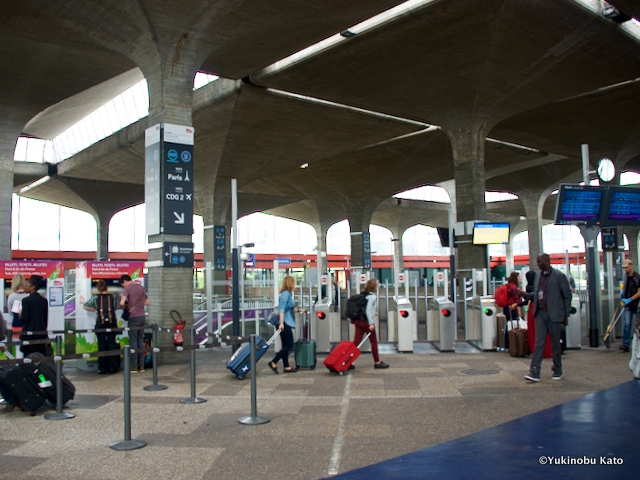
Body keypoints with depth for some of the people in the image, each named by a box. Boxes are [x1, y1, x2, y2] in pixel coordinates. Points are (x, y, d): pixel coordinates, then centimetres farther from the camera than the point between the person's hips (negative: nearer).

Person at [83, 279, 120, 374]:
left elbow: (85, 306, 2)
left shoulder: (95, 298, 0)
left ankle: (102, 369, 6)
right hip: (112, 323, 1)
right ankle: (113, 367, 9)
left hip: (100, 324, -1)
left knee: (101, 345, 4)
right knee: (112, 344, 7)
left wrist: (95, 310, 12)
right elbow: (114, 309, 5)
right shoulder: (112, 297, 2)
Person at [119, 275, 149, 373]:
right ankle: (141, 365, 12)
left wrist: (124, 306, 0)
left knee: (133, 341, -1)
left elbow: (122, 303, -20)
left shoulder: (128, 288, -8)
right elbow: (147, 303, 21)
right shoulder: (141, 287, 13)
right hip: (142, 316, 6)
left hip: (133, 317, -6)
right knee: (141, 341, 10)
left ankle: (134, 366, 2)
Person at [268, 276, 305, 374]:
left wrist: (299, 310, 36)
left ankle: (286, 367, 16)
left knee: (286, 345, 11)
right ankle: (273, 363, -4)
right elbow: (282, 309, -21)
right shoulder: (285, 294, -13)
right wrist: (281, 323, -27)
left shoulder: (288, 294, 15)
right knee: (289, 345, -6)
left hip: (286, 323, 10)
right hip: (284, 323, -10)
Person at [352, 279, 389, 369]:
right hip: (367, 321, -7)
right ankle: (377, 362, 17)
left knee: (356, 341, 3)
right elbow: (368, 311, -20)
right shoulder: (373, 296, -11)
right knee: (374, 342, 8)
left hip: (358, 321, 7)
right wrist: (371, 323, -21)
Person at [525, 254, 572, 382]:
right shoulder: (538, 276, 11)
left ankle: (557, 370, 23)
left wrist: (566, 315, -4)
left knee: (555, 343, 7)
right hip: (540, 313, 4)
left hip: (554, 314, -4)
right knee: (539, 342, -2)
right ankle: (534, 372, -5)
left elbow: (567, 295, -4)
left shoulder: (559, 276, -6)